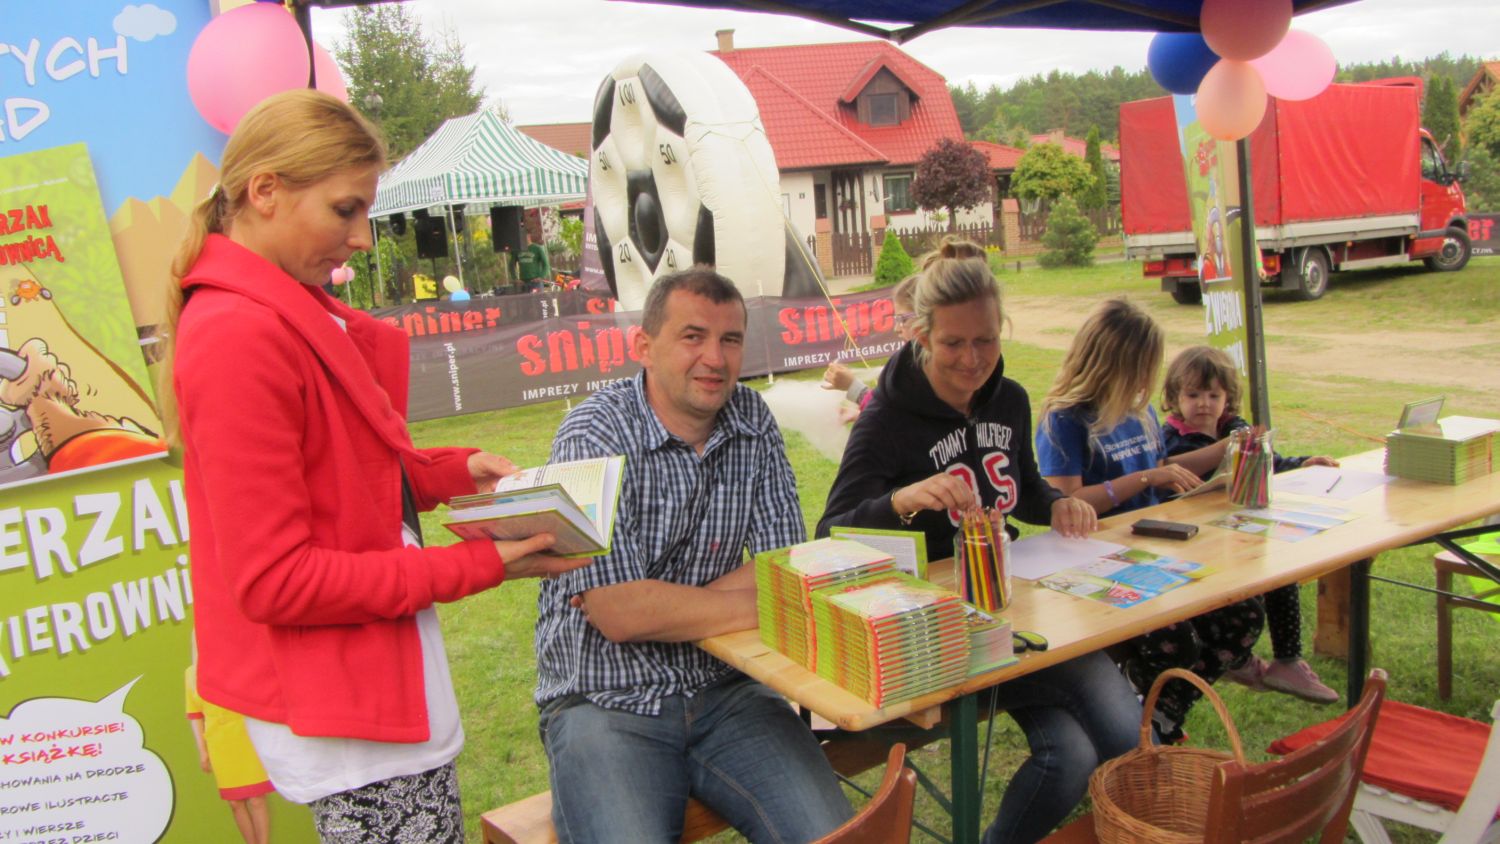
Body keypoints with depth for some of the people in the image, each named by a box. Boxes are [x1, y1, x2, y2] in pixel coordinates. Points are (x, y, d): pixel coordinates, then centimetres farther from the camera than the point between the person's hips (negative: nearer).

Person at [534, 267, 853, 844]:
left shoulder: (751, 419, 3)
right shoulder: (593, 434, -13)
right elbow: (620, 615, -20)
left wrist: (664, 607, -15)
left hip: (723, 689, 4)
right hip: (605, 704, -3)